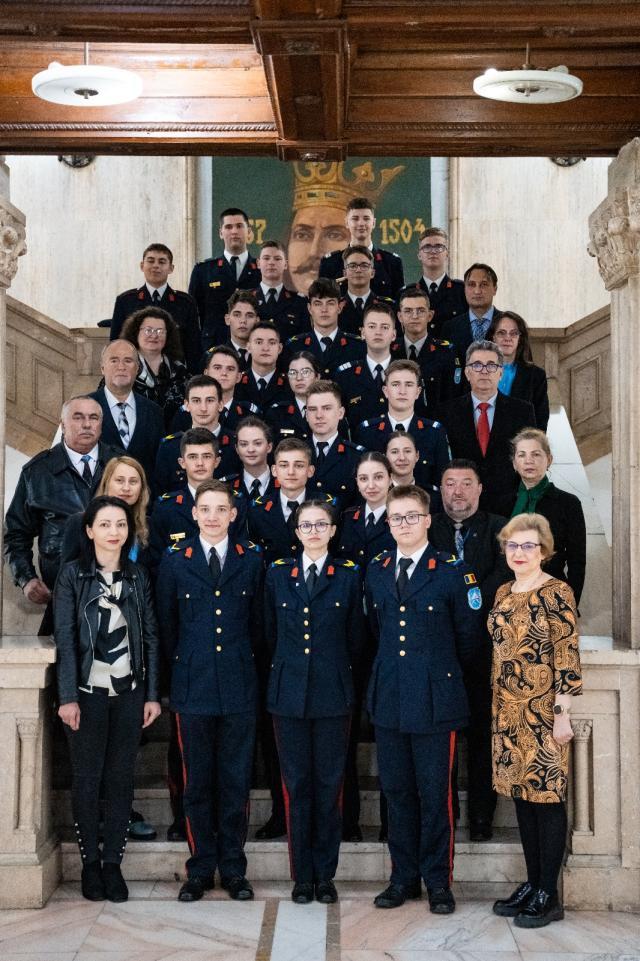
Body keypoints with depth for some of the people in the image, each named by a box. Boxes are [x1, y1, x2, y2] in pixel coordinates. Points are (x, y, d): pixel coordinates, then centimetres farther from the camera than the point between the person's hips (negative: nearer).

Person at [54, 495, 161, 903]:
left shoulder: (139, 576, 6)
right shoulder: (72, 575, -2)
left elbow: (151, 636, 6)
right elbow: (65, 638, -5)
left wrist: (152, 694, 1)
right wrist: (68, 697, -10)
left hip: (130, 692, 2)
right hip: (89, 692, -2)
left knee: (121, 777, 5)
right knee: (87, 777, 5)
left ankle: (113, 862, 15)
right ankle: (90, 862, 18)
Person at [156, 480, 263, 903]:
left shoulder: (252, 561, 5)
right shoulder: (174, 561, 4)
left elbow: (258, 622, 10)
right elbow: (167, 624, 9)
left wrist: (244, 661, 7)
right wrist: (182, 663, 6)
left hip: (239, 687, 0)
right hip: (193, 686, 0)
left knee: (236, 781, 6)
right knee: (197, 782, 6)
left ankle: (234, 868, 17)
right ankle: (201, 868, 17)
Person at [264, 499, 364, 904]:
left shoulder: (349, 575, 2)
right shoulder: (278, 573, 6)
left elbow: (355, 637, 7)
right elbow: (271, 633, 13)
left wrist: (336, 671, 10)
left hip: (333, 693, -1)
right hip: (289, 693, 1)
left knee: (329, 786, 4)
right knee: (297, 786, 5)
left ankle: (326, 874, 15)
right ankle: (302, 875, 15)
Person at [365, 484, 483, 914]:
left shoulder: (453, 571, -5)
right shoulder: (375, 571, 9)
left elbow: (468, 636, 2)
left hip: (435, 700, -4)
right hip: (389, 699, 4)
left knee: (435, 794, 2)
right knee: (397, 792, 10)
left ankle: (438, 881, 14)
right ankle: (403, 876, 22)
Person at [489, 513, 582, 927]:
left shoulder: (556, 593, -11)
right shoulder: (504, 593, 11)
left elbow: (568, 657, -14)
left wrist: (562, 714, -16)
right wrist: (499, 705, 16)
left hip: (543, 710, -7)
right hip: (509, 710, 7)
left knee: (547, 794, 0)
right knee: (521, 793, 12)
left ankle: (549, 894, 10)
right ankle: (532, 883, 23)